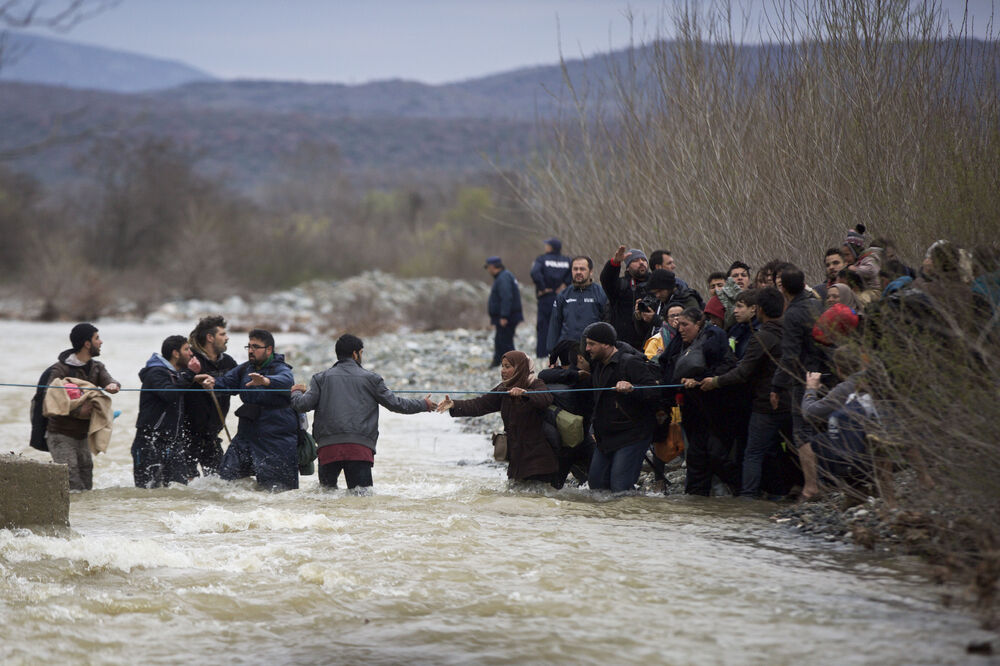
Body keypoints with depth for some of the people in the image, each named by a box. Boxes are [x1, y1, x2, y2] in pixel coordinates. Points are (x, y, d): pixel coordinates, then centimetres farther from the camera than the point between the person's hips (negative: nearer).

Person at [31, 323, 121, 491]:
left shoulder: (96, 367, 10)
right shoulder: (60, 369, -13)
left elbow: (109, 380, -7)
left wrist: (113, 385, -33)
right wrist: (76, 412, -32)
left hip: (82, 436, 7)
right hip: (61, 435, -7)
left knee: (87, 486, 7)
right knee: (74, 486, -17)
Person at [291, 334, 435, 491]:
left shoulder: (321, 378, 10)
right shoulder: (370, 378, 8)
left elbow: (303, 405, 2)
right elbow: (394, 403, 10)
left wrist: (295, 393, 27)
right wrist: (424, 405, 25)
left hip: (328, 447, 1)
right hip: (360, 447, -1)